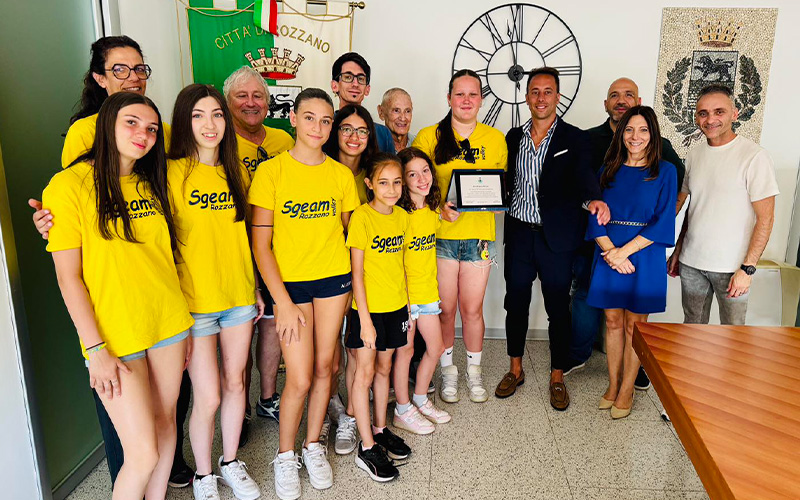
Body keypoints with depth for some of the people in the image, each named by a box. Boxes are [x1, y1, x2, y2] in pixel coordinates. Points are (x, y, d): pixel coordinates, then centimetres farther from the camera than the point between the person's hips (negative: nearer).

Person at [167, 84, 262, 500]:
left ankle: (231, 462, 35)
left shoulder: (235, 172, 8)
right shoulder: (171, 172, -9)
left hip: (239, 297, 5)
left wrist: (255, 289, 14)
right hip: (193, 302, -5)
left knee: (235, 383, 14)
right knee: (207, 397, 1)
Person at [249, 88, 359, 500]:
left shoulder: (341, 174, 4)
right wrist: (283, 301, -11)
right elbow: (260, 245, -8)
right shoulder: (271, 171, -7)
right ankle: (284, 456, 22)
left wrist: (352, 278, 3)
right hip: (289, 282, -3)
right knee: (299, 379, -3)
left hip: (334, 279, 3)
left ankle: (313, 445, 31)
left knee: (324, 367, 10)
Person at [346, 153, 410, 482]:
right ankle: (367, 448, 12)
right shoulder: (361, 217, -14)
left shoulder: (402, 217, 4)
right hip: (368, 307, -6)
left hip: (395, 306, 6)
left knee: (384, 368, 17)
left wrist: (407, 305, 11)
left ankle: (380, 430, 32)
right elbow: (357, 272, -15)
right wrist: (365, 319, -16)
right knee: (365, 373, 3)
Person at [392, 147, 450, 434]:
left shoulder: (434, 210, 4)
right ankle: (403, 411, 22)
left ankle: (420, 399, 33)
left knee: (436, 347, 13)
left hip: (428, 290, 7)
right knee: (406, 349, 5)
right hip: (404, 291, -7)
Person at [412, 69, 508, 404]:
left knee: (472, 308, 7)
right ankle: (448, 370, 27)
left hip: (479, 234, 1)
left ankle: (474, 371, 28)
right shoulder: (429, 137, 1)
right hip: (440, 235, -1)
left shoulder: (495, 138, 8)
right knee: (445, 308, 7)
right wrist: (439, 207, -16)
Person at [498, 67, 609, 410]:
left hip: (556, 237, -3)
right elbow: (506, 182, 12)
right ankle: (515, 370, 29)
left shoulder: (574, 139, -2)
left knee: (558, 308, 6)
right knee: (515, 302, 12)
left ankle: (557, 378, 23)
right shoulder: (514, 137, 9)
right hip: (519, 234, 3)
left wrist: (593, 200, -37)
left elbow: (584, 176, -16)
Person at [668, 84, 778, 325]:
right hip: (691, 261, 5)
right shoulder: (694, 154, 8)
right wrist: (677, 251, 13)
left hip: (731, 267, -5)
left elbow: (765, 218, -11)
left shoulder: (754, 156, -10)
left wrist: (748, 268, -15)